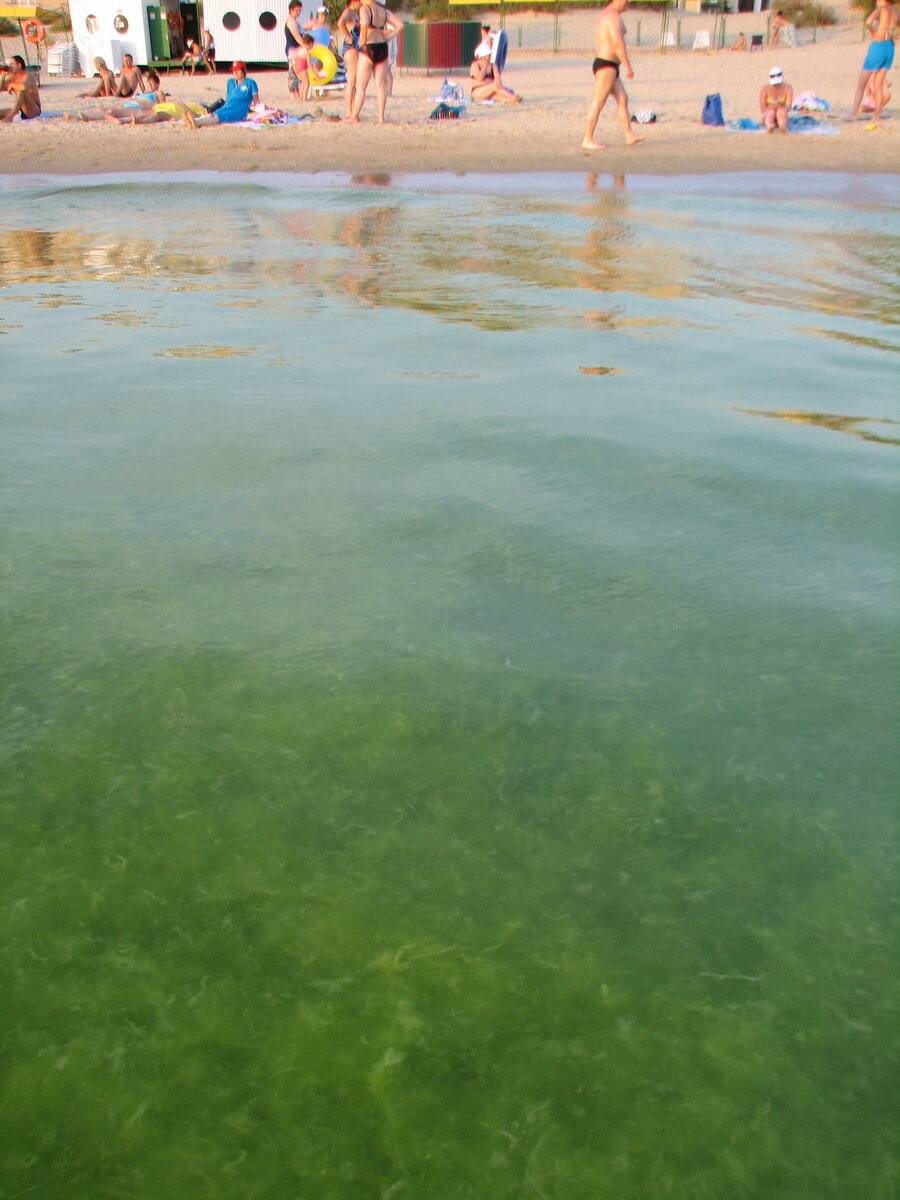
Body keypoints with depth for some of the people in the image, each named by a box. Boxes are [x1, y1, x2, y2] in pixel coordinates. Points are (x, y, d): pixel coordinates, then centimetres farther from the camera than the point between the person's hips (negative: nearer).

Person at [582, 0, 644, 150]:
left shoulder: (602, 14, 18)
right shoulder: (614, 16, -13)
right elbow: (618, 42, -25)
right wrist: (627, 66, -25)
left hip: (601, 63, 10)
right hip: (607, 66, -10)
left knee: (623, 99, 10)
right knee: (597, 103, -6)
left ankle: (630, 136, 12)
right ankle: (587, 140, -3)